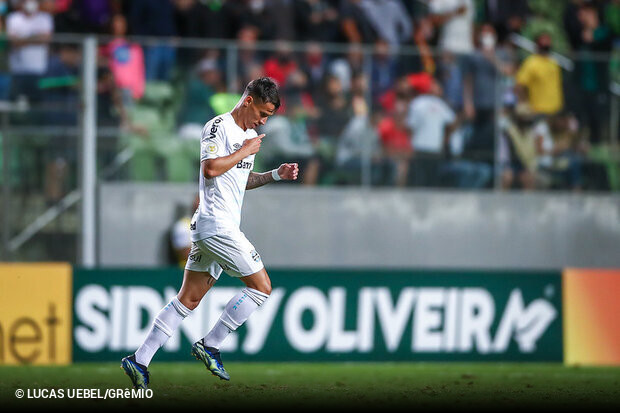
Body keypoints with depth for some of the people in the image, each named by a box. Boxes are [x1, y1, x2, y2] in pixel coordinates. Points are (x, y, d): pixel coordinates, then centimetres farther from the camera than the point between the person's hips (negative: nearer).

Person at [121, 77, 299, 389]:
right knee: (261, 285, -7)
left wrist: (276, 175, 16)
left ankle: (139, 361, 8)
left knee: (189, 299, 8)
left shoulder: (248, 134, 20)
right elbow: (210, 168, -23)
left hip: (207, 230, 10)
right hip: (217, 225, -10)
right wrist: (244, 152, -14)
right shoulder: (218, 126, -10)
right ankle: (209, 346, -3)